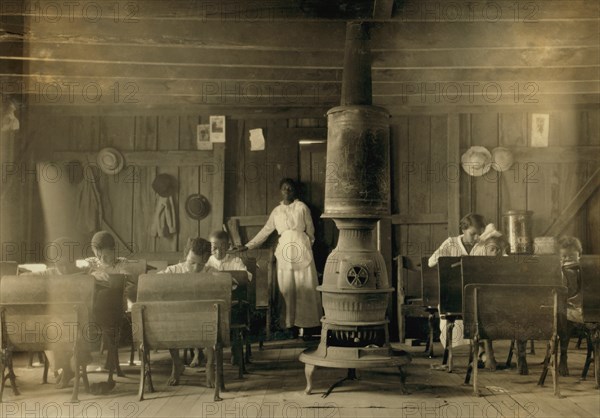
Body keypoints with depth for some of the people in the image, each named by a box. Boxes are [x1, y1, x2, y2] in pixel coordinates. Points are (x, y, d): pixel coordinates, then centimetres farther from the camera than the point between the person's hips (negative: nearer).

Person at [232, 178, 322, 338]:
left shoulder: (302, 207, 5)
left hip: (301, 249, -3)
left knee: (304, 286, -4)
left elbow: (310, 229, 8)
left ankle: (306, 324, -2)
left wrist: (307, 247, 7)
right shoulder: (276, 211, 15)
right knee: (287, 288, 0)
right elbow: (265, 231, 18)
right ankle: (291, 324, 3)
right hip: (284, 250, 3)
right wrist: (247, 246, 16)